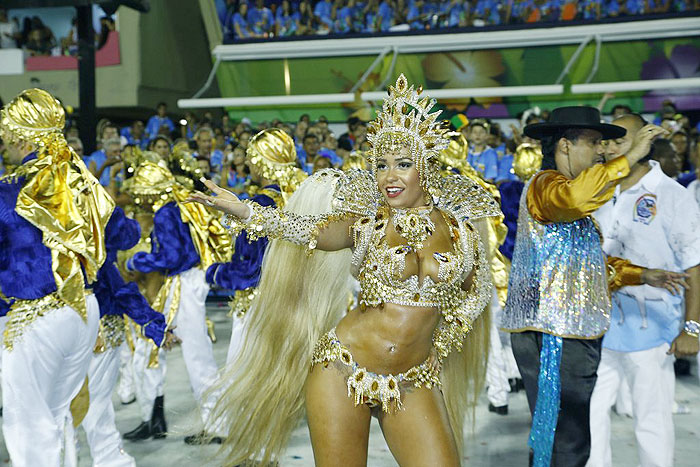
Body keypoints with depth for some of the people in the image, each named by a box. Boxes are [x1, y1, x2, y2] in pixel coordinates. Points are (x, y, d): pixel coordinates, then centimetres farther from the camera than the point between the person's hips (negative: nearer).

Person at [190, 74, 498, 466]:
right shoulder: (366, 222, -2)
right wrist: (244, 211, -33)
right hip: (343, 370, -1)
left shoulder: (456, 228, 2)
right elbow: (311, 230, -19)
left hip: (413, 385, 1)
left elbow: (471, 297, 16)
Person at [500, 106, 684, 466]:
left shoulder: (567, 196, 25)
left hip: (572, 334, 11)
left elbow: (587, 261, 30)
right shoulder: (544, 184, -9)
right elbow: (574, 197, -35)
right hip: (552, 335, -11)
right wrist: (630, 158, -26)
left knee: (552, 437, 17)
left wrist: (641, 275, 19)